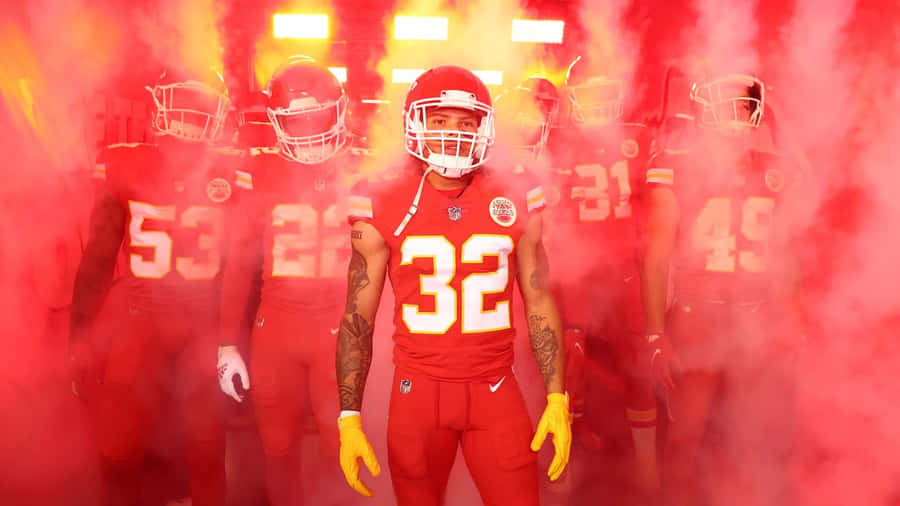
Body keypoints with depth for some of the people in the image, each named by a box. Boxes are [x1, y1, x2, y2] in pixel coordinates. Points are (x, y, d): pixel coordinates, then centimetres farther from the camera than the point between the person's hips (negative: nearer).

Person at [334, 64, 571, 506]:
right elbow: (357, 316, -2)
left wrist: (556, 398, 0)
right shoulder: (383, 210, -5)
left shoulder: (515, 202, -2)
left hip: (495, 389, 1)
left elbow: (539, 303, 5)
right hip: (418, 389, 0)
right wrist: (349, 416, -7)